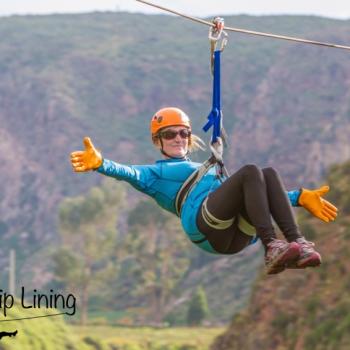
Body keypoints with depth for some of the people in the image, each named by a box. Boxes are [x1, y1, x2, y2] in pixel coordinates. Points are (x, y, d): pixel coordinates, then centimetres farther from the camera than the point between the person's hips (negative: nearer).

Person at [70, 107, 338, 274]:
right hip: (205, 226, -5)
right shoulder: (155, 173, 27)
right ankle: (271, 248, -43)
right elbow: (130, 173, 4)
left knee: (270, 174, -18)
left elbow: (256, 191, 37)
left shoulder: (208, 171, 41)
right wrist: (100, 164, -17)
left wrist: (300, 197, 28)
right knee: (250, 171, -25)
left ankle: (298, 244, -37)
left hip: (237, 235, 5)